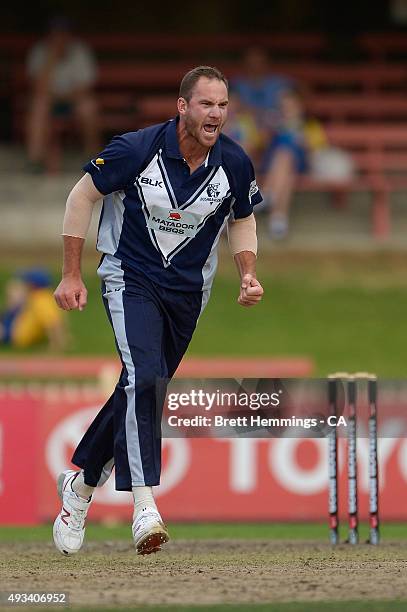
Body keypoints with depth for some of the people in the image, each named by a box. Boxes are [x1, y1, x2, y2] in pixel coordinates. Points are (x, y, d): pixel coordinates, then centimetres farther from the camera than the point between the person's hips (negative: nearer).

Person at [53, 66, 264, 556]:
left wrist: (248, 275, -6)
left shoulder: (234, 164, -9)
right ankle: (144, 508, -33)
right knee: (144, 376, -25)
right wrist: (71, 276, -6)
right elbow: (82, 195, -6)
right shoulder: (137, 149, -20)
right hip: (130, 280, -4)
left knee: (144, 390, 10)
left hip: (188, 291, 5)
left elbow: (242, 220, 11)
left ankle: (82, 483, 33)